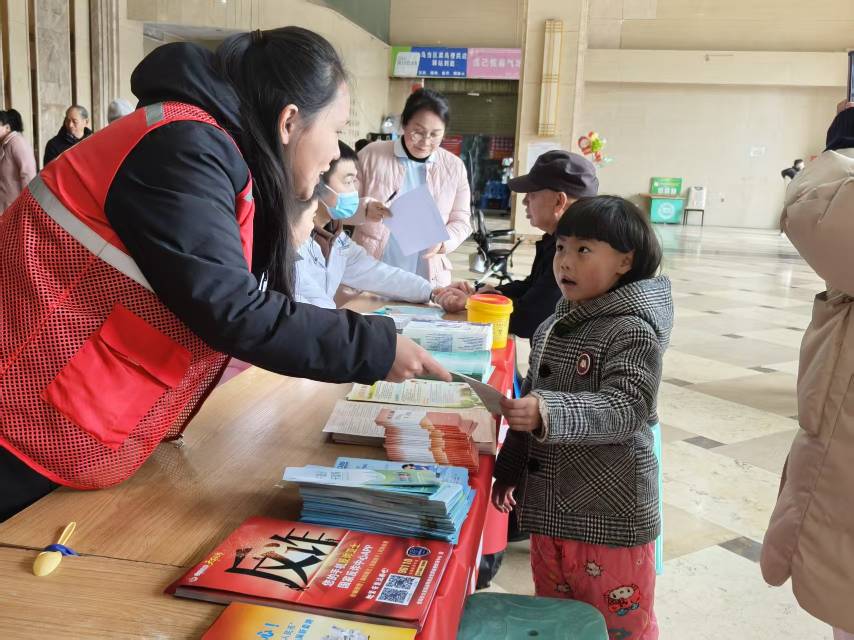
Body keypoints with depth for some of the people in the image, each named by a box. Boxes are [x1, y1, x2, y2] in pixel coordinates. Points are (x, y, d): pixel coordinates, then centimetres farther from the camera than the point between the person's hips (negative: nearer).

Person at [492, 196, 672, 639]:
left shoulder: (633, 331, -17)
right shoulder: (556, 325, 8)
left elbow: (624, 408, -28)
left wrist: (547, 413, -42)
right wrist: (511, 468, 21)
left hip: (610, 517, -8)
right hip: (549, 507, 8)